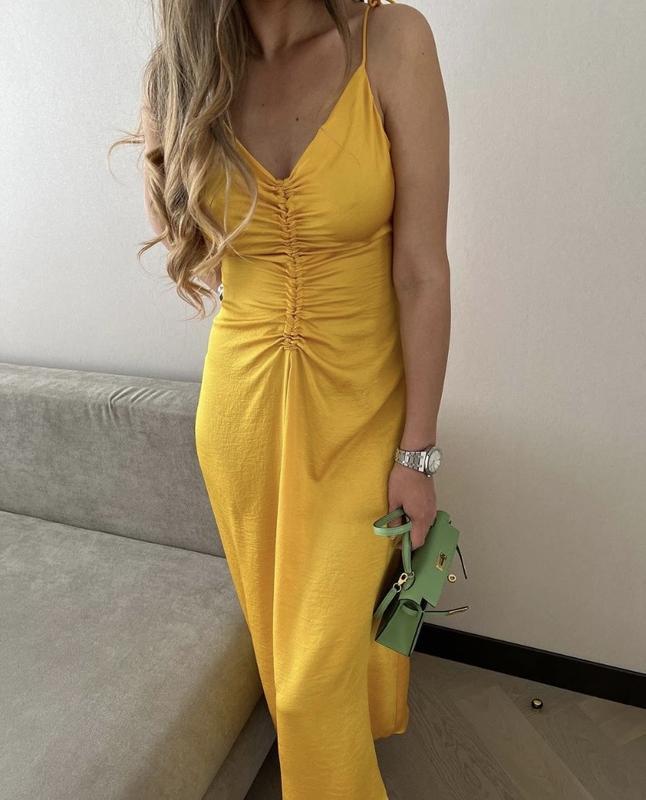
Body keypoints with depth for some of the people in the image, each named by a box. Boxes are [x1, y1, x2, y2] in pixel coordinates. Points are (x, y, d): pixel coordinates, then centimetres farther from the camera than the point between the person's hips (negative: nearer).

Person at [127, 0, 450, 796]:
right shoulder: (182, 77, 1)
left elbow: (423, 272, -12)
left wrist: (418, 452, -11)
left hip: (357, 406, -3)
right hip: (240, 401, 4)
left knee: (318, 670, 4)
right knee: (276, 620, 21)